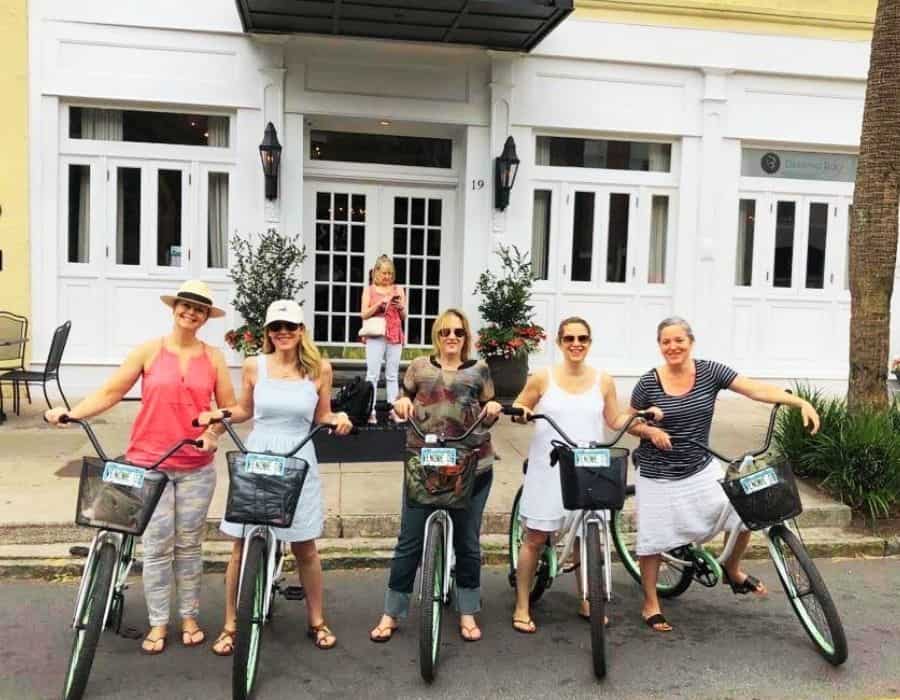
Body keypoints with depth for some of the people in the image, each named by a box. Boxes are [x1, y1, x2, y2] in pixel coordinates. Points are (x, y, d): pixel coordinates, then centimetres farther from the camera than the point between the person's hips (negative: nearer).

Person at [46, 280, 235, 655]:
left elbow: (229, 408, 5)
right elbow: (110, 392, -2)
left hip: (197, 468, 1)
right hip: (149, 464, -1)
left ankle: (189, 617, 24)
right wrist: (70, 413, -13)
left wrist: (215, 431, -12)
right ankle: (158, 623, 16)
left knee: (188, 545, 11)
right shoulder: (148, 351, 0)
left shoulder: (214, 357, 3)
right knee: (157, 546, 3)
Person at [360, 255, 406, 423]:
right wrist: (380, 303, -13)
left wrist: (400, 307, -7)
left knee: (392, 375, 3)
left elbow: (404, 317, 14)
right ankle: (370, 411, -5)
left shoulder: (398, 289, 12)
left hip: (395, 336, 2)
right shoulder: (369, 290, 7)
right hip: (375, 335, -2)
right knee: (372, 374, -6)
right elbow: (364, 314, -2)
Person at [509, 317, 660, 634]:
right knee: (535, 538, 4)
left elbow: (615, 421, 12)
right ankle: (522, 607, 17)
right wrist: (520, 413, -15)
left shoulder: (603, 381, 2)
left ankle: (587, 602, 30)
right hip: (548, 469, -2)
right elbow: (518, 407, 7)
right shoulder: (542, 378, -4)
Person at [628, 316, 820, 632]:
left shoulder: (709, 372, -7)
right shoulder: (648, 383, -12)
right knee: (652, 540, 4)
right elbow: (631, 424, 0)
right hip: (658, 476, -2)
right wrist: (650, 431, -22)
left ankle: (732, 570, 22)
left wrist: (801, 402, -26)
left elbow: (756, 390, -15)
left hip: (701, 469, 2)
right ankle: (650, 605, 26)